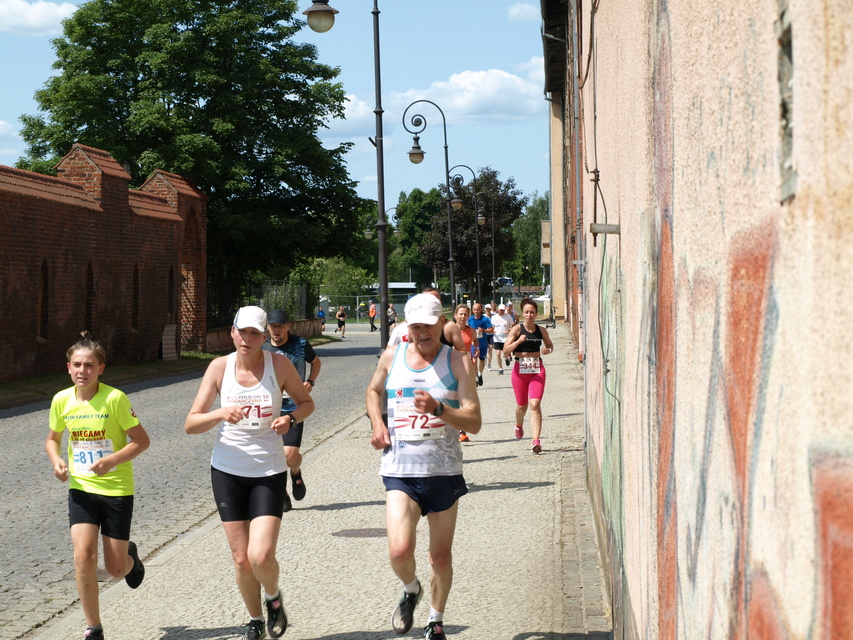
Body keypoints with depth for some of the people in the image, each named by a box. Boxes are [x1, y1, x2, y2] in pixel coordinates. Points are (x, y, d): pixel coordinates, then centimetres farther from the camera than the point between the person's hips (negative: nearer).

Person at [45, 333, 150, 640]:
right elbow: (52, 439, 14)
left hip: (117, 489, -2)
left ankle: (130, 556, 44)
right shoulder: (61, 400, -3)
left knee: (116, 569, 4)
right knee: (83, 556, -17)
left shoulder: (115, 399, -15)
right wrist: (56, 460, -7)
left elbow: (142, 440, -10)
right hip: (81, 488, 3)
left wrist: (112, 460, -24)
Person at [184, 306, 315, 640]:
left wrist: (290, 418, -12)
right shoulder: (220, 367, -5)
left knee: (261, 556, -14)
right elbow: (190, 424, -5)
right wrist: (220, 414, -24)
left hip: (269, 471, -1)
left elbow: (306, 402, 9)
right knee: (241, 559, 6)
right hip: (228, 471, 2)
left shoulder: (279, 364, -6)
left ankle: (273, 598, 19)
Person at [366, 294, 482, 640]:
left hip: (444, 472, 0)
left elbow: (474, 422, -10)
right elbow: (373, 391, 26)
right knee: (400, 551, -18)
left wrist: (438, 409, -26)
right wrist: (377, 424, 8)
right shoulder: (392, 357, 4)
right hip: (400, 472, 0)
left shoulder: (456, 361, -4)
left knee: (441, 556, 10)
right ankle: (410, 590, 16)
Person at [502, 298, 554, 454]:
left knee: (535, 404, -14)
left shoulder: (541, 330, 4)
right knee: (522, 405, 13)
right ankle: (519, 425, 49)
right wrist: (518, 341, -23)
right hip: (520, 369, 0)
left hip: (537, 370, 0)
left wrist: (548, 350, -2)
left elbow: (550, 345, 21)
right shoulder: (517, 329, -3)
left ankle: (536, 441, -18)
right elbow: (505, 350, -8)